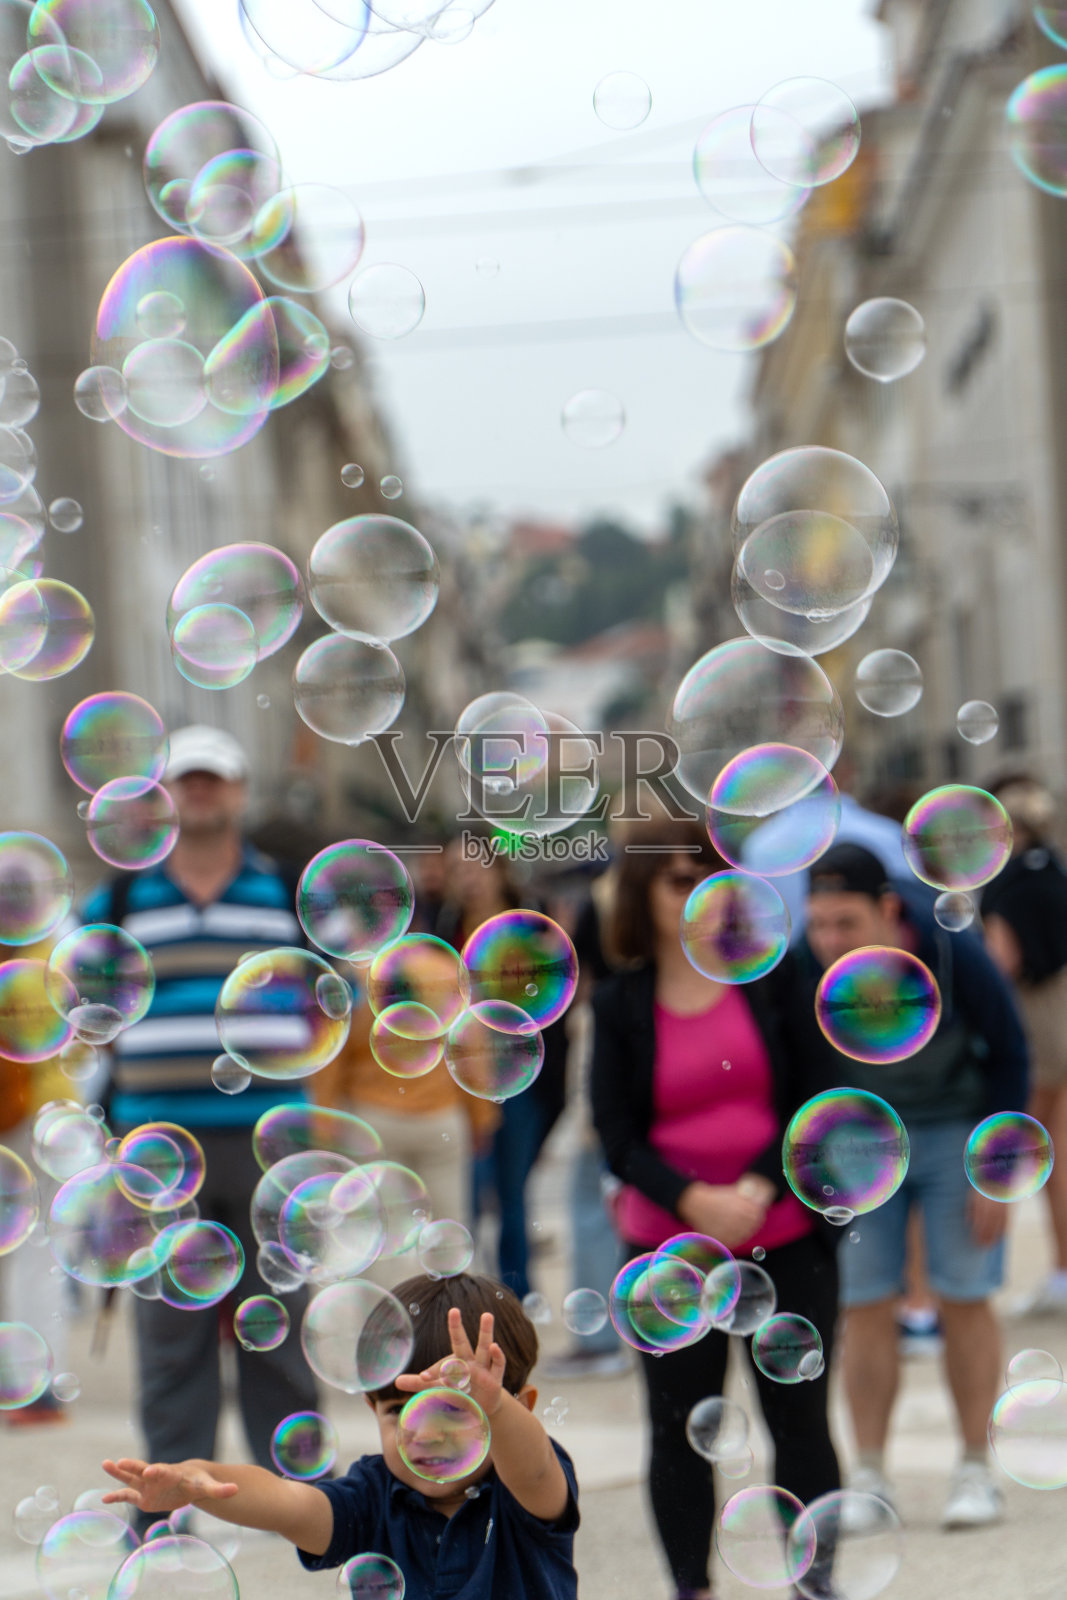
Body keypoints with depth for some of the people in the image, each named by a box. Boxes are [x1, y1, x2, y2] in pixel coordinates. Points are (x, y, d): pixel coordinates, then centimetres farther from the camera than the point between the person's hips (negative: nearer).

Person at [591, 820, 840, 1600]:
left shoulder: (771, 978, 1)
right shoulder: (619, 1005, 1)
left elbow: (813, 1097, -2)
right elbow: (617, 1134, -2)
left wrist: (758, 1189, -17)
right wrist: (694, 1201, -19)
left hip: (785, 1239, 0)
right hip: (669, 1248, 0)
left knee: (800, 1419, 4)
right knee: (679, 1429, 4)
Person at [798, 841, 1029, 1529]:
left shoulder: (955, 956, -26)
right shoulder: (801, 970, -23)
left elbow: (1008, 1058, -11)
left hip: (953, 1131, -1)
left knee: (964, 1299, -2)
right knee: (867, 1306, -3)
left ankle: (977, 1473, 8)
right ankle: (870, 1477, 5)